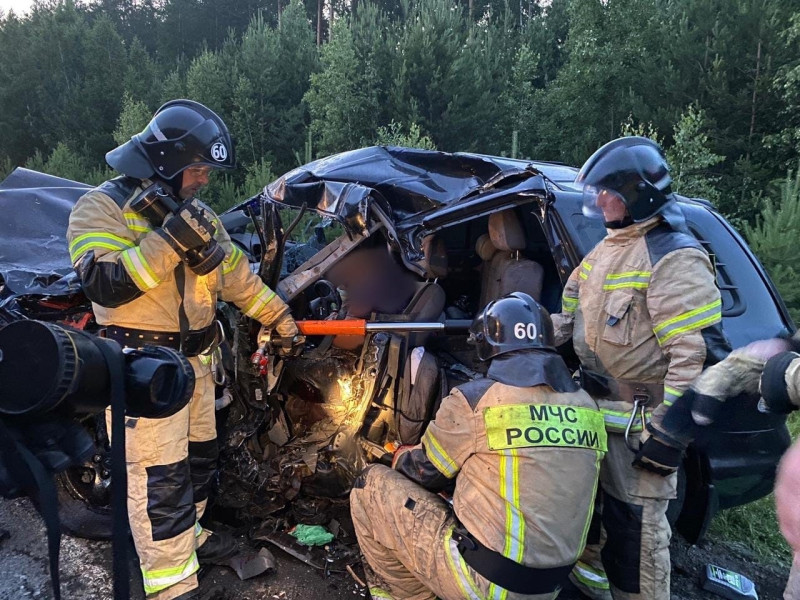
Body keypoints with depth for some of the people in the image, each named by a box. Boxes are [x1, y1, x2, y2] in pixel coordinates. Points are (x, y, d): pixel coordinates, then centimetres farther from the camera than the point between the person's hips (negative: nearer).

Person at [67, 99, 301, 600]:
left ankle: (187, 534, 41)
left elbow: (237, 274, 16)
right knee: (158, 478, -4)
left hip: (197, 360, 8)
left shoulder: (197, 213, 11)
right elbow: (104, 284, -24)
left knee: (200, 455, 19)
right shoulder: (102, 208, -10)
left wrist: (281, 318, 16)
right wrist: (170, 240, -31)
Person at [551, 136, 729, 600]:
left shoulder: (673, 258, -18)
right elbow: (569, 316, 19)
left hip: (639, 422, -9)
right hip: (593, 407, 10)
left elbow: (698, 353, -23)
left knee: (635, 525, 0)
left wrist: (669, 434, -23)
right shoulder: (609, 249, 12)